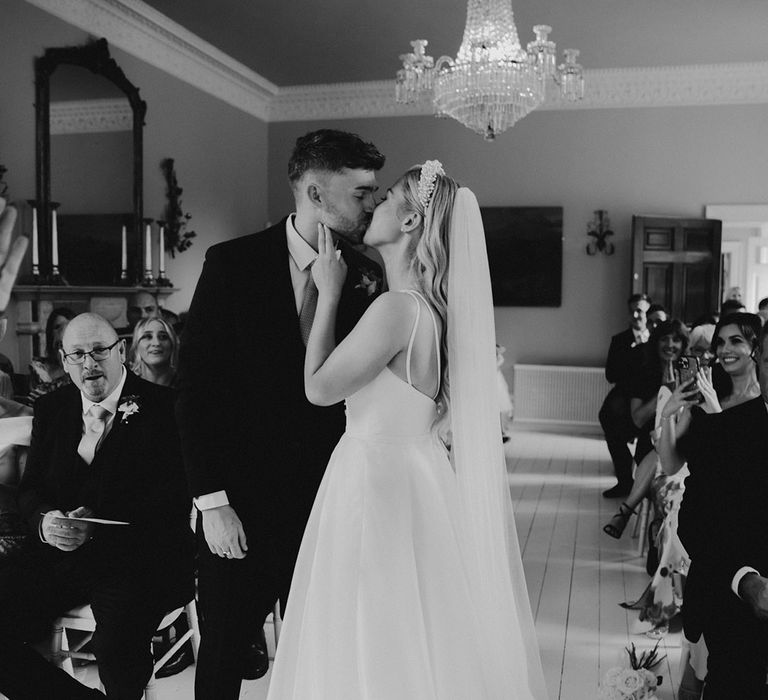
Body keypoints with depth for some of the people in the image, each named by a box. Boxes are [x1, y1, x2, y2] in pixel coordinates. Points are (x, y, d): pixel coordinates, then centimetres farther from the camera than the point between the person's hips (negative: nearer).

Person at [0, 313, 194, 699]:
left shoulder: (163, 407, -4)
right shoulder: (51, 409, 14)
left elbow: (173, 494, -10)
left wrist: (98, 525, -20)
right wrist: (44, 521, -9)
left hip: (139, 556, -5)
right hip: (60, 554, 6)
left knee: (116, 645, -30)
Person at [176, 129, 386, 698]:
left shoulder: (367, 276, -1)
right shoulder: (234, 264, -8)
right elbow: (196, 387, -9)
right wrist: (213, 502, -11)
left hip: (329, 503, 2)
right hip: (241, 506, -1)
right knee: (224, 652, 16)